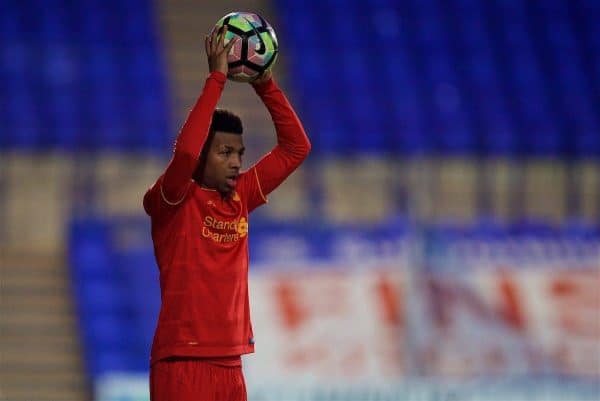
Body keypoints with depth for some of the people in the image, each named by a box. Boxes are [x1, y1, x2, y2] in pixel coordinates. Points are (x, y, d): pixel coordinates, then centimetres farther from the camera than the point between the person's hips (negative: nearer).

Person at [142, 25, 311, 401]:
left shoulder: (239, 198, 11)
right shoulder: (170, 203, -6)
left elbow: (296, 147, 13)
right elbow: (185, 151, -26)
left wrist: (265, 84, 2)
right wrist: (217, 78, -21)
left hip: (229, 366, 7)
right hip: (183, 365, -7)